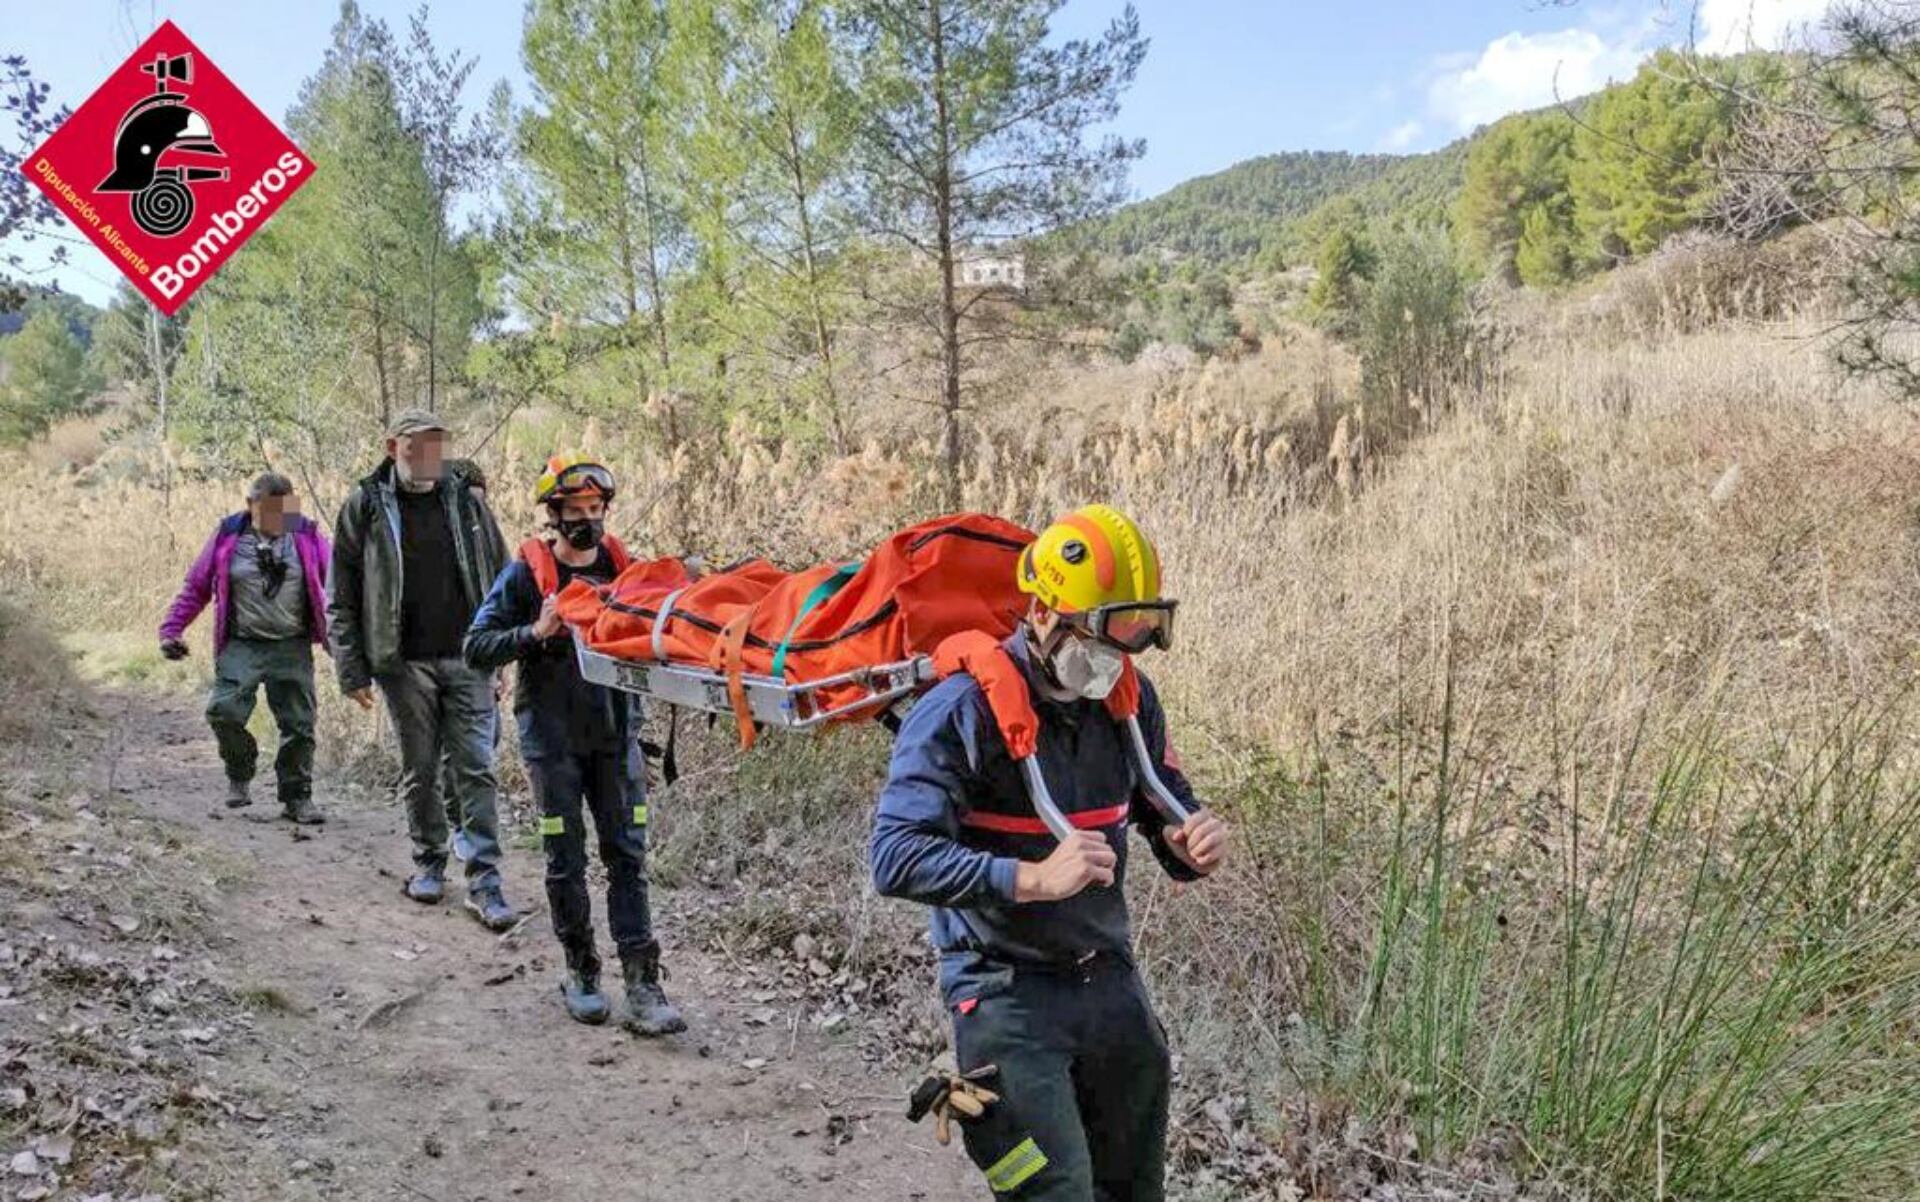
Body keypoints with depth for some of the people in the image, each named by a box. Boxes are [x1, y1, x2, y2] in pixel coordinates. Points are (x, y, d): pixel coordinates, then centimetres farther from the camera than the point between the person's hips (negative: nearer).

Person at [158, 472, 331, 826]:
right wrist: (171, 630, 3)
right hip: (242, 646, -1)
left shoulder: (308, 537, 6)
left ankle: (297, 797, 16)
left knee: (298, 724, 2)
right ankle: (240, 775, 9)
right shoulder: (228, 536, 5)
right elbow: (195, 587, 10)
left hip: (292, 648, 1)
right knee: (223, 710, -18)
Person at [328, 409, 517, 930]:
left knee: (476, 770, -3)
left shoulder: (465, 500, 8)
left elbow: (501, 577, 13)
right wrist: (352, 670, -3)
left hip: (467, 658, 1)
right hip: (405, 663, -1)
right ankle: (429, 862, 28)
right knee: (419, 770, 10)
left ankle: (485, 881, 0)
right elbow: (342, 598, 2)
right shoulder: (364, 506, 1)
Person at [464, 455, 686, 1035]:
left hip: (616, 732, 2)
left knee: (627, 856, -1)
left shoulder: (623, 566, 7)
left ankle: (643, 987, -1)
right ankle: (581, 973, 22)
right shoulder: (526, 574, -2)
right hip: (553, 737, -2)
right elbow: (476, 647, -4)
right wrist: (535, 633, -18)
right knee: (566, 862, 6)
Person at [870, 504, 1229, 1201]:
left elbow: (1166, 811, 14)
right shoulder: (963, 710, -17)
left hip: (1111, 981, 7)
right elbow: (895, 858, -24)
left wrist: (1191, 846, -10)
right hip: (1008, 991, -6)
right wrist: (1033, 879, -32)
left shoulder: (1129, 701, 3)